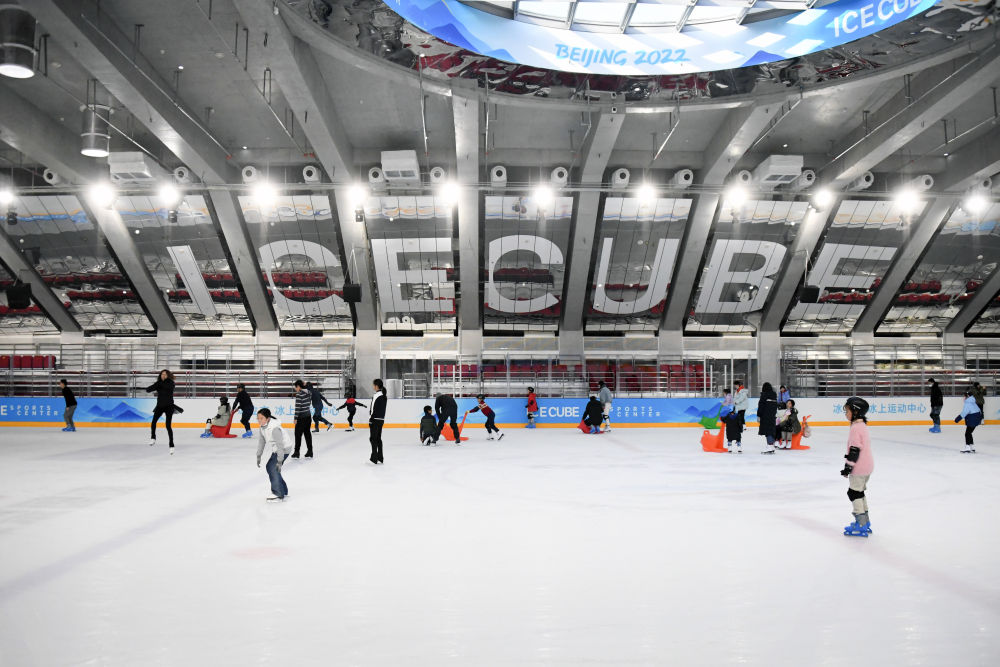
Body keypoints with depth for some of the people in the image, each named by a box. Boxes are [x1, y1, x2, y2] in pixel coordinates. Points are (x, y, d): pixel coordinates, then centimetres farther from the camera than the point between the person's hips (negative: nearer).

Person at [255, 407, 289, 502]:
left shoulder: (275, 428, -30)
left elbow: (280, 445, -30)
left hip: (283, 449, -10)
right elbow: (261, 441, 7)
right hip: (275, 449, 10)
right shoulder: (262, 427, -3)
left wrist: (280, 461, -30)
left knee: (273, 468, -16)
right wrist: (258, 456, 8)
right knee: (269, 467, 16)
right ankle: (283, 490, 27)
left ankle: (278, 495, -10)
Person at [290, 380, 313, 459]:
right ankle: (310, 452, 14)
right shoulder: (309, 392, 6)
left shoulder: (299, 394, -16)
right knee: (307, 433, 12)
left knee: (298, 434, 3)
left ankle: (296, 452, 8)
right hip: (308, 416, 7)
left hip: (301, 417, -7)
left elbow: (298, 407, -18)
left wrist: (295, 418, -14)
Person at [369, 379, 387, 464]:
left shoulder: (378, 396, -18)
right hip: (381, 420, 10)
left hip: (375, 420, -10)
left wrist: (371, 419, -16)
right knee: (378, 438, 15)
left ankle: (374, 458, -5)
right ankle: (380, 458, 18)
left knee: (373, 438, -4)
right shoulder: (383, 395, 12)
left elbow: (375, 410, -21)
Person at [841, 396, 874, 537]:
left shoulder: (855, 427, -20)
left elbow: (855, 450, -22)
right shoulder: (863, 425, 12)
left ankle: (861, 526, -2)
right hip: (867, 465, 10)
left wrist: (848, 466, -17)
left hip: (859, 467, -10)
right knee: (859, 492, 20)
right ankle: (865, 522, 28)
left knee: (854, 493, -4)